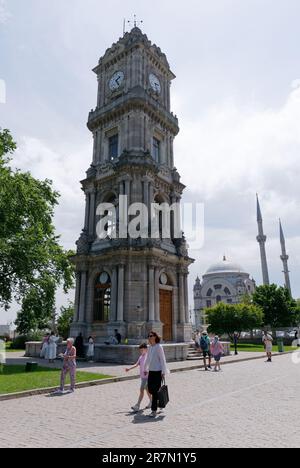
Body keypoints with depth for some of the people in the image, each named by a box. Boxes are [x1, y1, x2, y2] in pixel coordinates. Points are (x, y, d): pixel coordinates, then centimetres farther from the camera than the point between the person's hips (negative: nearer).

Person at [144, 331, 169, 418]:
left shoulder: (159, 347, -12)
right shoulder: (150, 347, 9)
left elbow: (162, 359, -13)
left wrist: (163, 372, -14)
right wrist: (146, 369, 26)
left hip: (158, 371, -7)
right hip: (151, 371, 7)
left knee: (155, 390, -3)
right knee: (150, 389, 11)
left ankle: (154, 410, 7)